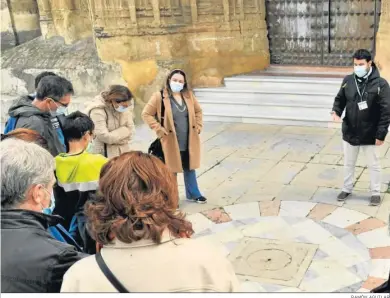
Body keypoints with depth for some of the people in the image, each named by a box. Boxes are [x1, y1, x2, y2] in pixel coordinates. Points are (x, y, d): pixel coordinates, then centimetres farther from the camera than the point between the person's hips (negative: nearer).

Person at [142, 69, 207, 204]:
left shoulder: (189, 95, 5)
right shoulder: (159, 96, -11)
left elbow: (198, 111, 18)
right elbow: (146, 114, -7)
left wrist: (198, 127, 6)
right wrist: (159, 130, -12)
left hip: (189, 141, 5)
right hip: (171, 141, -5)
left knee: (190, 167, 17)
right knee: (171, 170, 4)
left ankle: (193, 194, 33)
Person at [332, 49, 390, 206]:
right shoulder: (348, 80, -3)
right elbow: (340, 99, 10)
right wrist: (336, 112, -13)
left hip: (370, 134, -3)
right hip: (350, 133, 3)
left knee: (373, 165, 13)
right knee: (348, 163, 18)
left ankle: (375, 193, 29)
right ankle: (347, 189, 36)